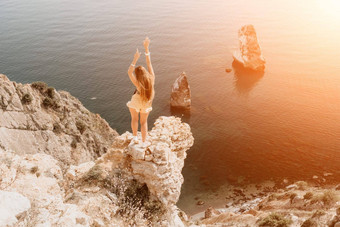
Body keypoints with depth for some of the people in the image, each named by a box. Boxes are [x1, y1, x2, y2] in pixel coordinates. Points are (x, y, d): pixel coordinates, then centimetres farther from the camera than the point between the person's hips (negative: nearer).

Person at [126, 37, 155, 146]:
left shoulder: (138, 84, -38)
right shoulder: (151, 79, -29)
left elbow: (129, 72, -32)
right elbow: (149, 63, -24)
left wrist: (135, 59, -39)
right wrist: (146, 48, -22)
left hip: (136, 103, -3)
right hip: (146, 104, 3)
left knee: (134, 119, 26)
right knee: (144, 121, 21)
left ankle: (135, 137, 30)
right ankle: (144, 141, 25)